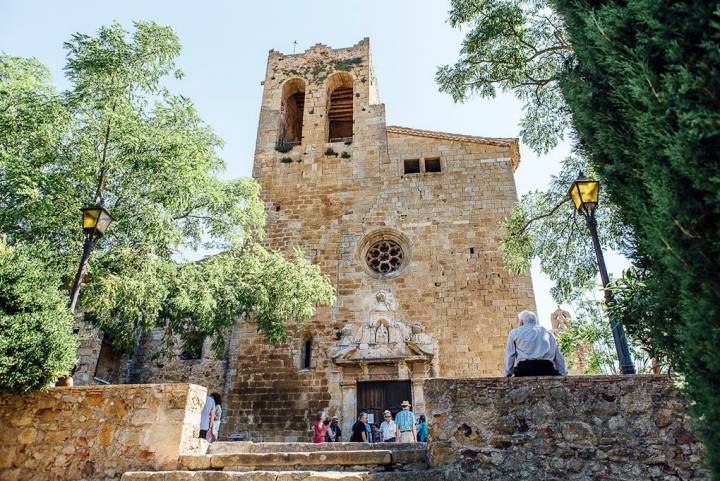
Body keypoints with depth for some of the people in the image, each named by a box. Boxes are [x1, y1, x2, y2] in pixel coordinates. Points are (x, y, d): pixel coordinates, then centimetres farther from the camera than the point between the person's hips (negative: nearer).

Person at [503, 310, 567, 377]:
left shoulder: (514, 332, 19)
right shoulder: (548, 333, 26)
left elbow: (510, 356, 13)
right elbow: (558, 357, 22)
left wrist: (508, 375, 14)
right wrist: (563, 375, 22)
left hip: (524, 369, -2)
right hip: (547, 368, 2)